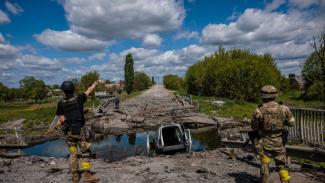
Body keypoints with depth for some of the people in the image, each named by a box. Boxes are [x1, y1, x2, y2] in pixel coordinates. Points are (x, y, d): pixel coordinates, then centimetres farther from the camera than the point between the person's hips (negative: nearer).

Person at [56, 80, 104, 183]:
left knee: (73, 154, 14)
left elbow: (62, 120, -6)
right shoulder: (79, 99, -8)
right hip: (80, 131, -3)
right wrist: (96, 82, 21)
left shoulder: (61, 104, -3)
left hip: (69, 132, 3)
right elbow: (89, 90, 6)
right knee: (85, 153, 4)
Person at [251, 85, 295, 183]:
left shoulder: (259, 111, -17)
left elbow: (254, 127, -6)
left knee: (264, 165, 17)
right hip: (278, 143, 1)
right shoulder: (283, 109, -12)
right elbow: (291, 122, 4)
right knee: (282, 166, 16)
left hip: (263, 143, -1)